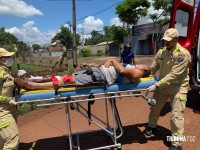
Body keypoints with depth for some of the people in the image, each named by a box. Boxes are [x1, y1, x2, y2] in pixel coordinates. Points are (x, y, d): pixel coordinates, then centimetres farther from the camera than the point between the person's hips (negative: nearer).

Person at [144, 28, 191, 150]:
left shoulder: (183, 54, -21)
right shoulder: (161, 52, -1)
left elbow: (174, 75, -28)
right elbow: (153, 68, 7)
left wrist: (156, 85, -31)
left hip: (177, 88, -6)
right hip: (162, 85, 6)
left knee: (176, 116, -3)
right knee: (155, 107, 18)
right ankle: (152, 126, 44)